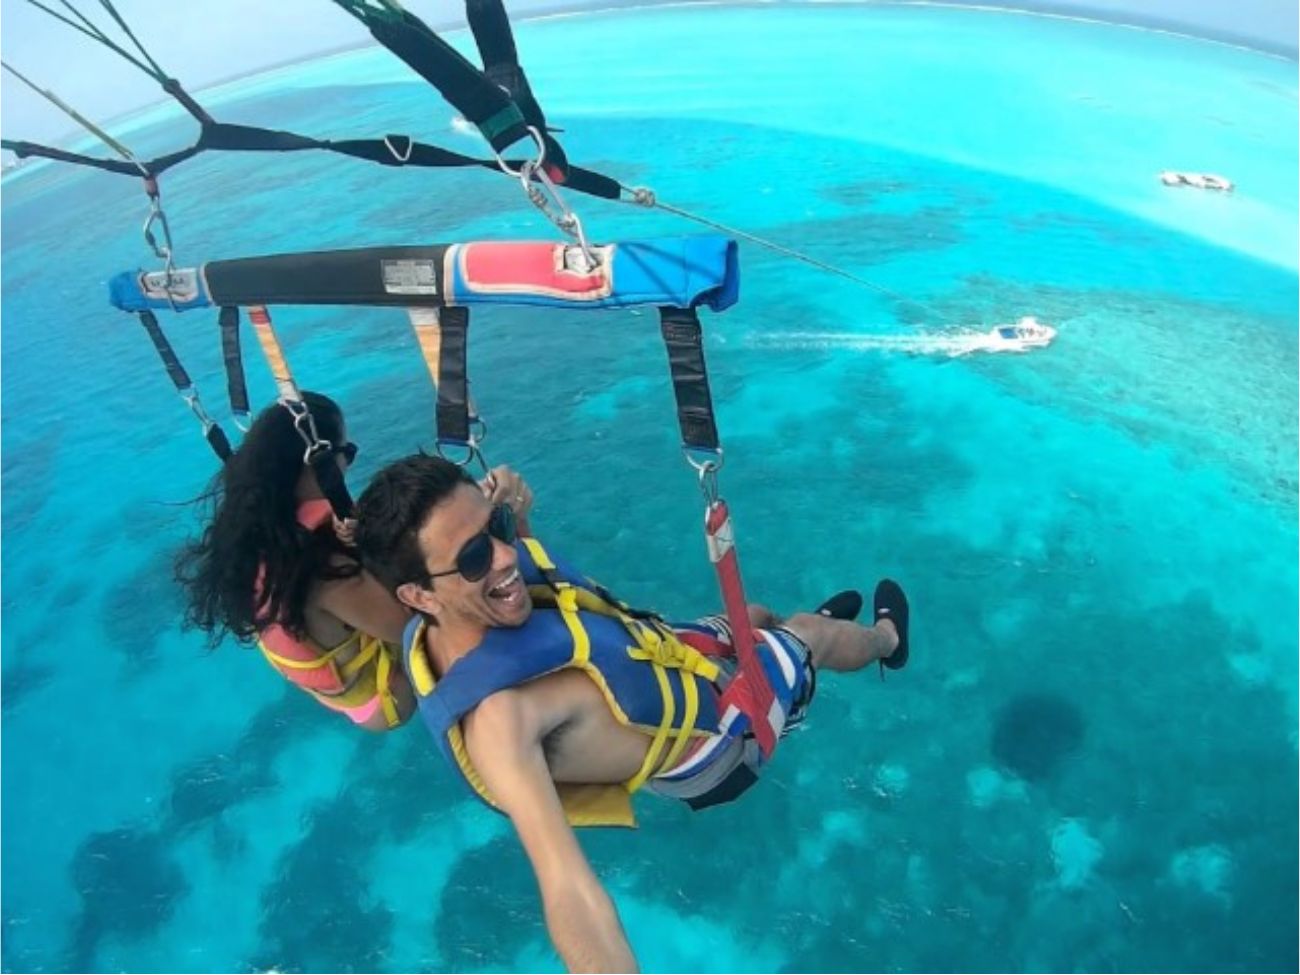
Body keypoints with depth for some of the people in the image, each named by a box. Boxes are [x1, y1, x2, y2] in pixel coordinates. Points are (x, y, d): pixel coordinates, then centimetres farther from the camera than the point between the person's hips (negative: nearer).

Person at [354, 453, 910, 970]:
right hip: (718, 724, -6)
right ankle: (887, 639, 60)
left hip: (673, 644, 7)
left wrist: (508, 514, -12)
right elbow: (567, 885, -57)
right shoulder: (496, 717, -46)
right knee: (814, 631, 19)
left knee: (756, 616, 35)